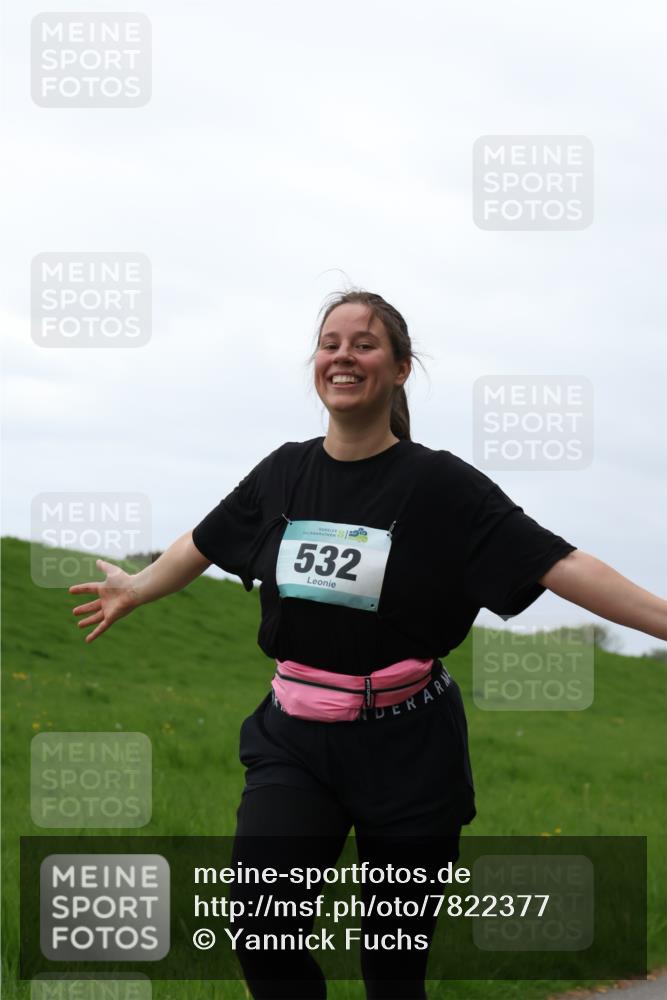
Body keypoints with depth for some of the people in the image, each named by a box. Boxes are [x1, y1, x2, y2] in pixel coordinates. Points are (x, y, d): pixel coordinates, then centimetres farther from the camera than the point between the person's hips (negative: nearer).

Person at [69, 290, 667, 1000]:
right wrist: (135, 589, 38)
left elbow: (556, 564, -13)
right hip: (294, 739, 3)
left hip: (407, 751, -3)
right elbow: (206, 543, 23)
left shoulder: (438, 483, -8)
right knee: (259, 932, -17)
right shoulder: (284, 473, 4)